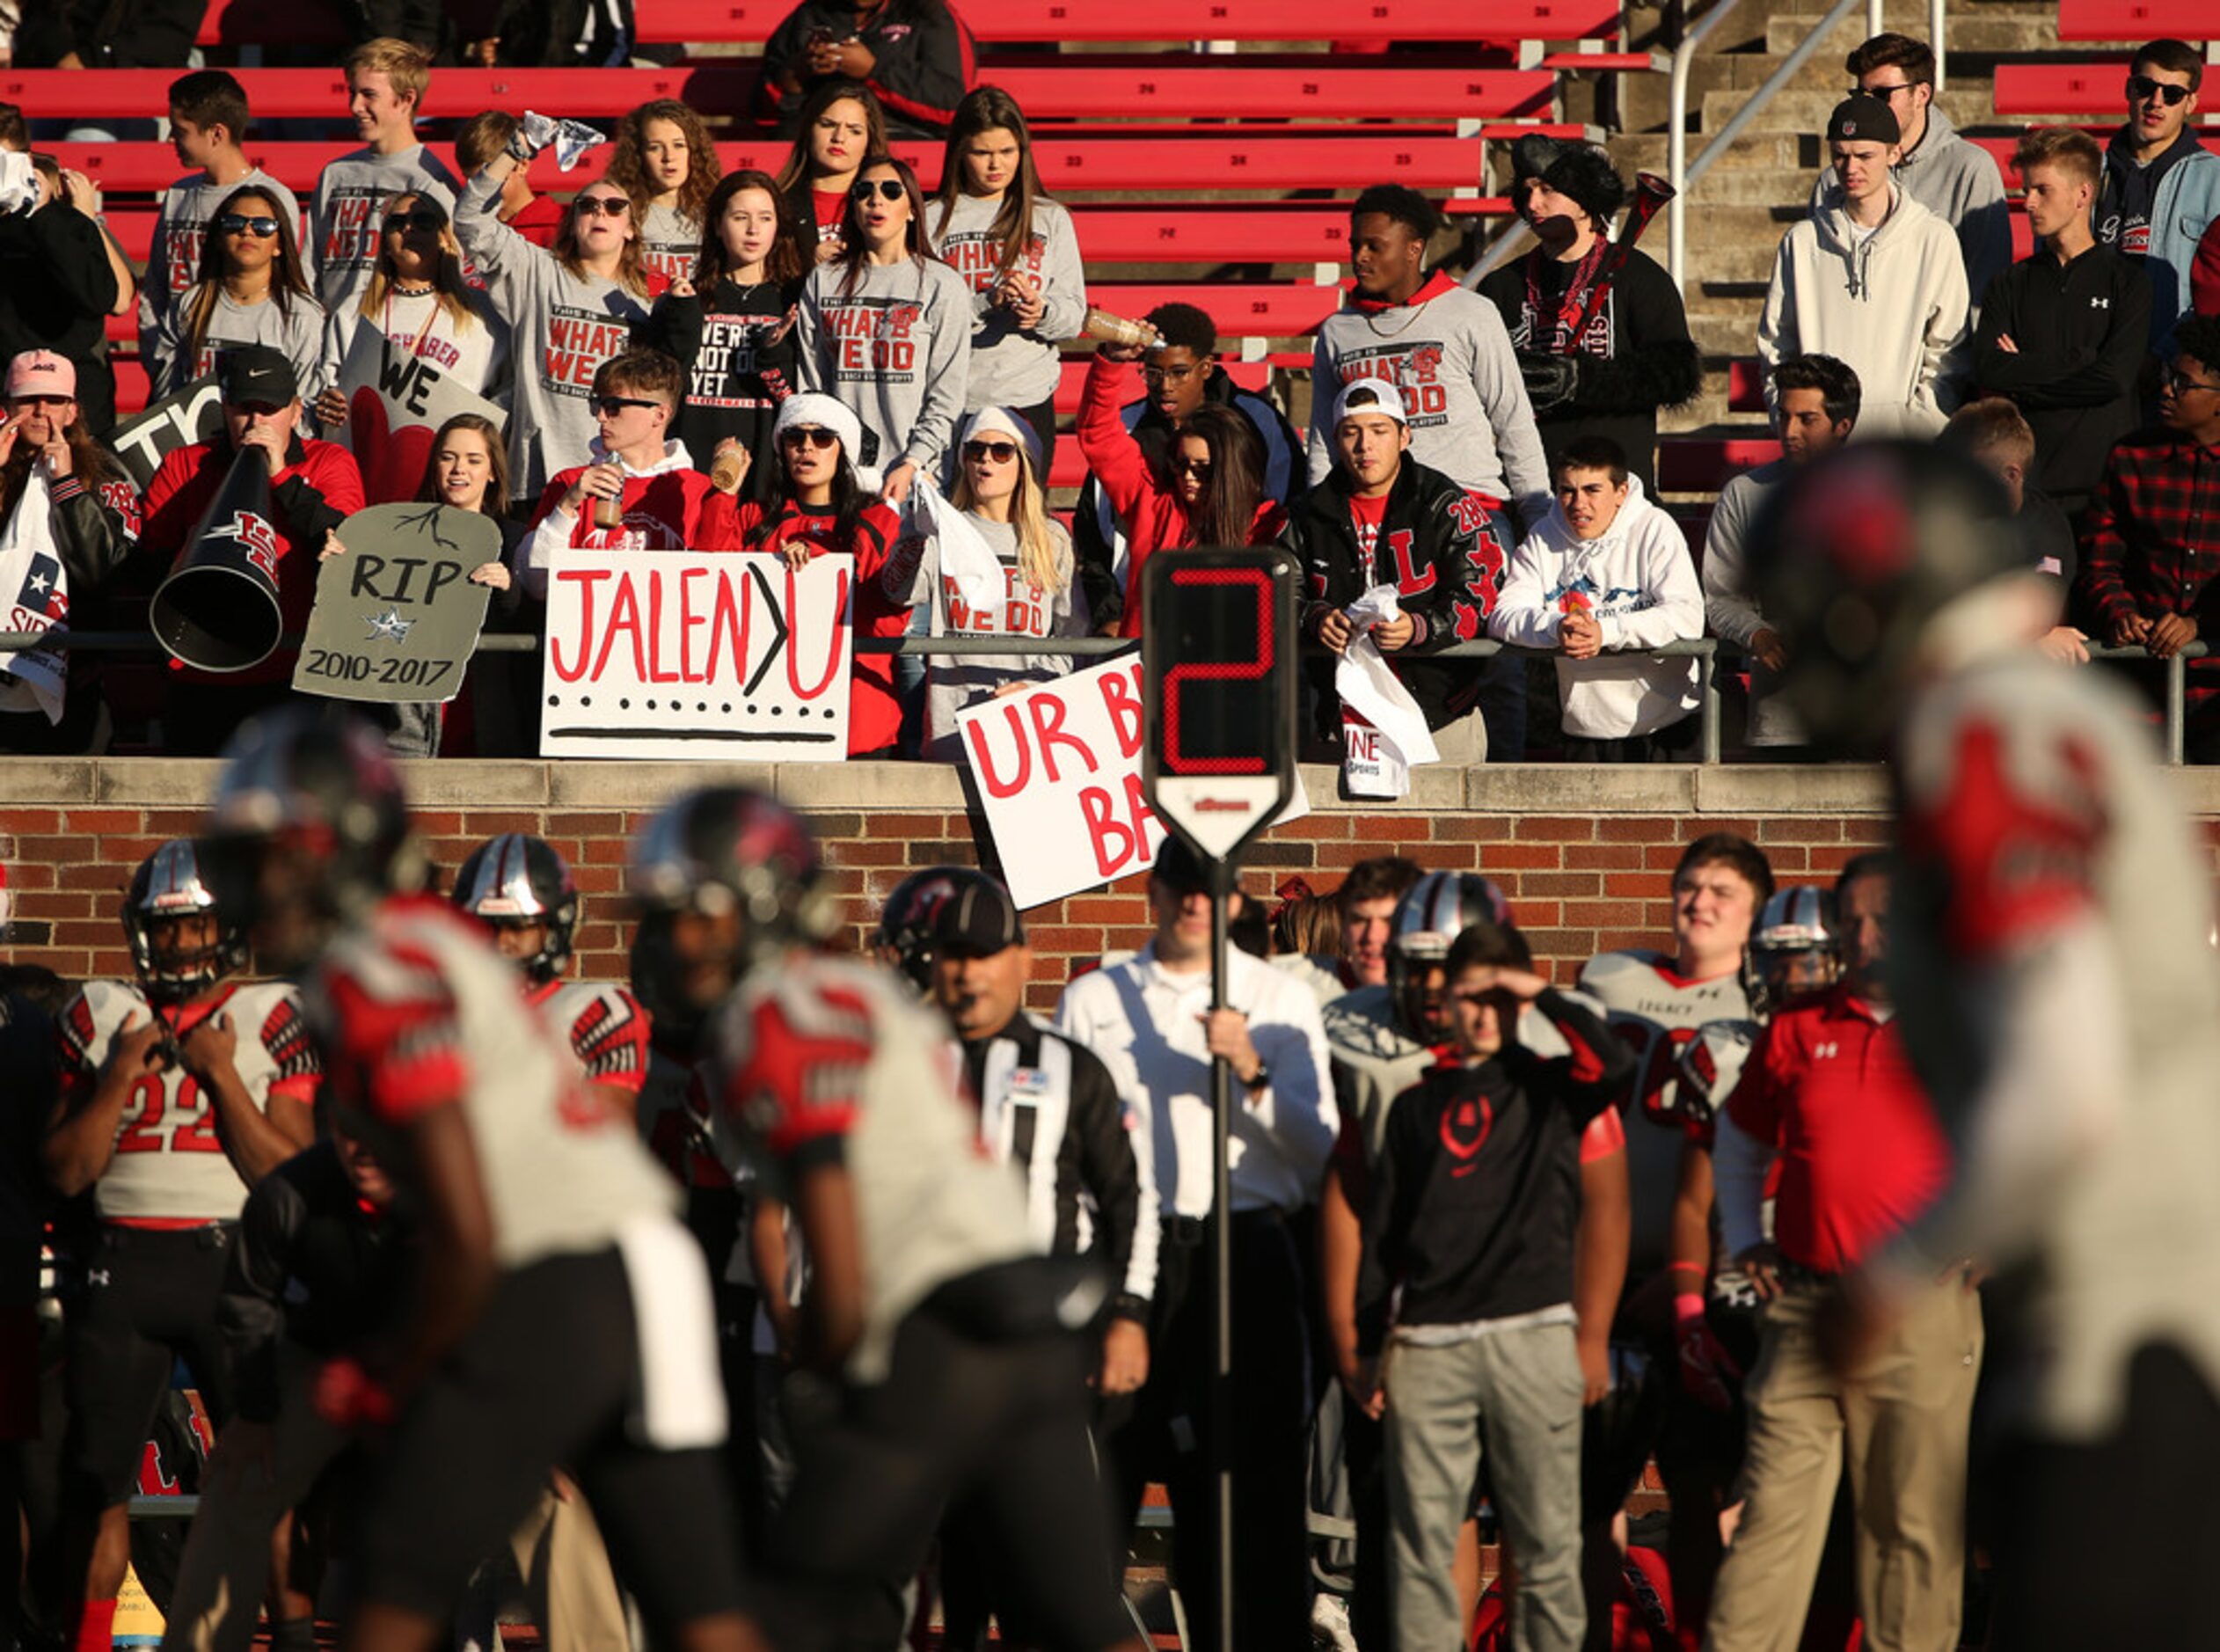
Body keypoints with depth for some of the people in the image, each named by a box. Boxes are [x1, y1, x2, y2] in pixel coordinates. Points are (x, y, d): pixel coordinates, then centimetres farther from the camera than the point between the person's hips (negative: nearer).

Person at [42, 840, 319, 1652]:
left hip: (233, 1260, -2)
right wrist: (118, 1076, -5)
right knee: (100, 1476, 5)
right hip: (125, 1266, 3)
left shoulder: (267, 1020, 3)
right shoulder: (102, 1018, 10)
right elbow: (66, 1171, 5)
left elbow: (289, 1173, -5)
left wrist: (222, 1075, -11)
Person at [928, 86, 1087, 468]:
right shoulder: (935, 220, 3)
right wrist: (988, 302, -17)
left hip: (1028, 398, 2)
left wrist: (1042, 312, -15)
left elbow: (1075, 316, 6)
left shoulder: (1051, 220, 10)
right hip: (952, 400, -2)